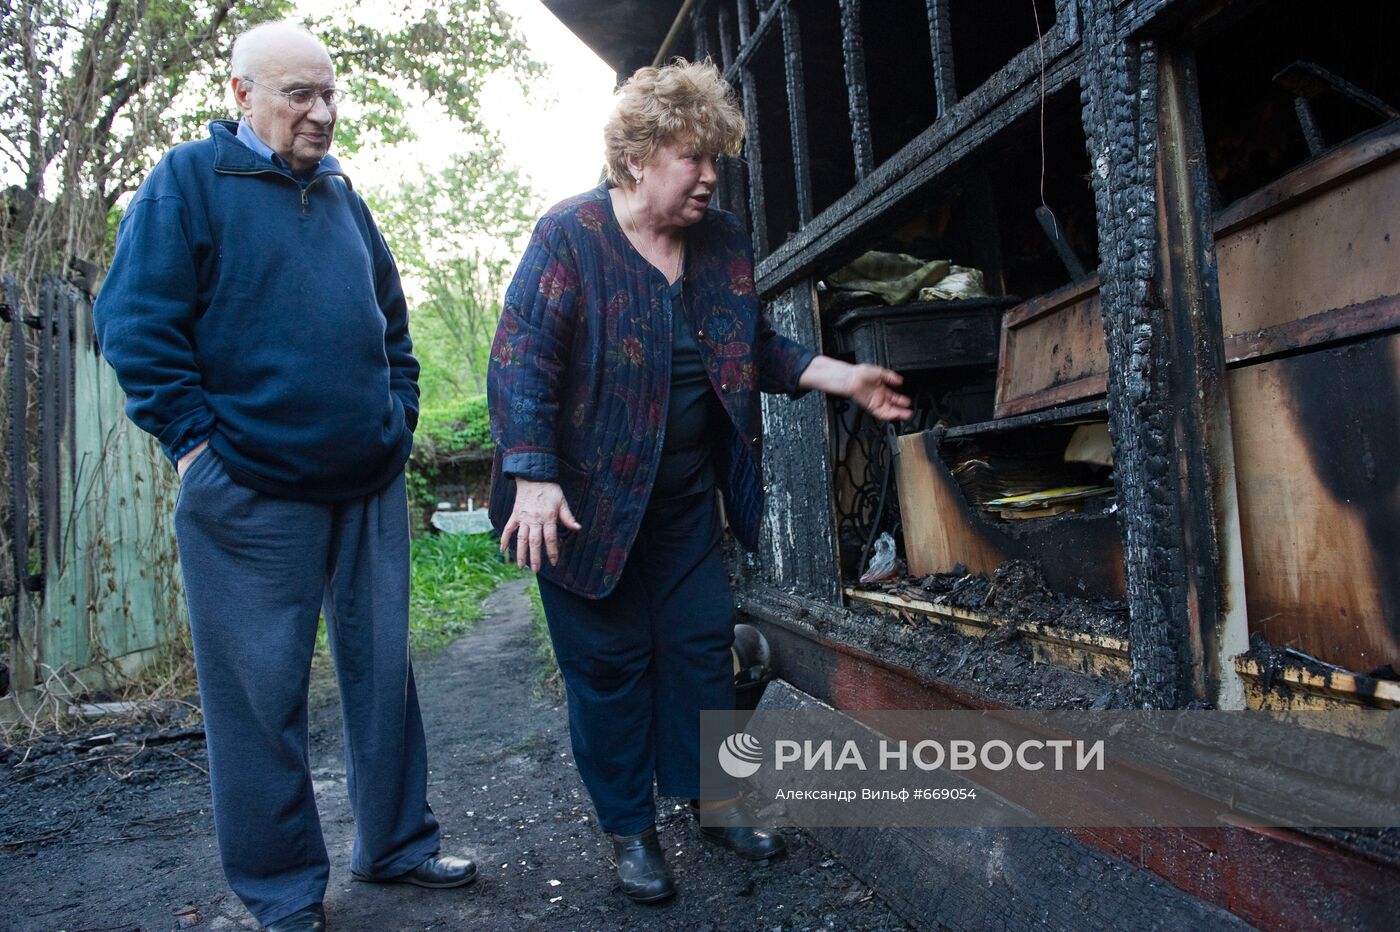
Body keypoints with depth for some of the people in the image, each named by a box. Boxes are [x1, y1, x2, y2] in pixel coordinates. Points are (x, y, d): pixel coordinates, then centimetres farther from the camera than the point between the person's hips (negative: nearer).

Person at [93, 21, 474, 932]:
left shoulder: (343, 196, 16)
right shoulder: (190, 179, -1)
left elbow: (393, 322, 22)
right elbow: (135, 323, -7)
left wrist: (399, 418, 12)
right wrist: (196, 439, -12)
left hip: (371, 483, 6)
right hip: (252, 492, -5)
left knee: (383, 670, 11)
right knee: (264, 693, 3)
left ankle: (397, 843, 28)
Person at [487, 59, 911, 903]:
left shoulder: (723, 242, 4)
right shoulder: (569, 237, -14)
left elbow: (756, 348, 13)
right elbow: (523, 359, -19)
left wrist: (845, 378, 1)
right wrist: (532, 478, -28)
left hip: (687, 492, 6)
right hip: (592, 495, -5)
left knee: (703, 641, 11)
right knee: (611, 659, 5)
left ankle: (713, 797, 31)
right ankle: (631, 831, 22)